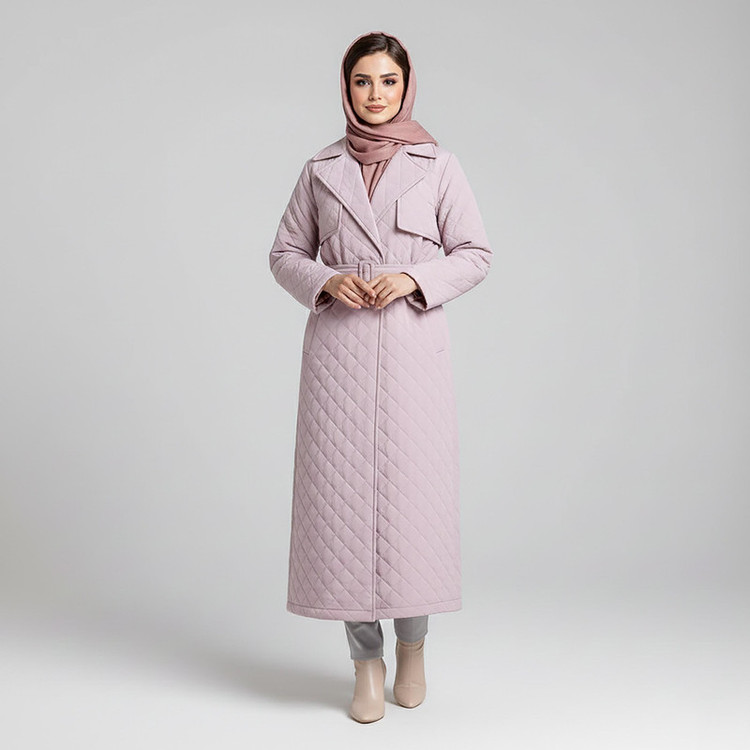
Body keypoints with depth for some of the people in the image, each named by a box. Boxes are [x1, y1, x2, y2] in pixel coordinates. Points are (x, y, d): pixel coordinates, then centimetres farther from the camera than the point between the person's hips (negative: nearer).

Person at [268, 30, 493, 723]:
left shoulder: (438, 166, 6)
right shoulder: (321, 169, 11)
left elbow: (475, 254, 6)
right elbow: (285, 253, 14)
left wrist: (415, 279, -10)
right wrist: (326, 282, -6)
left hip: (412, 346, -1)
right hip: (337, 346, 1)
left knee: (414, 490, -2)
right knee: (343, 491, 0)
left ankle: (413, 647, 23)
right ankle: (367, 662, 14)